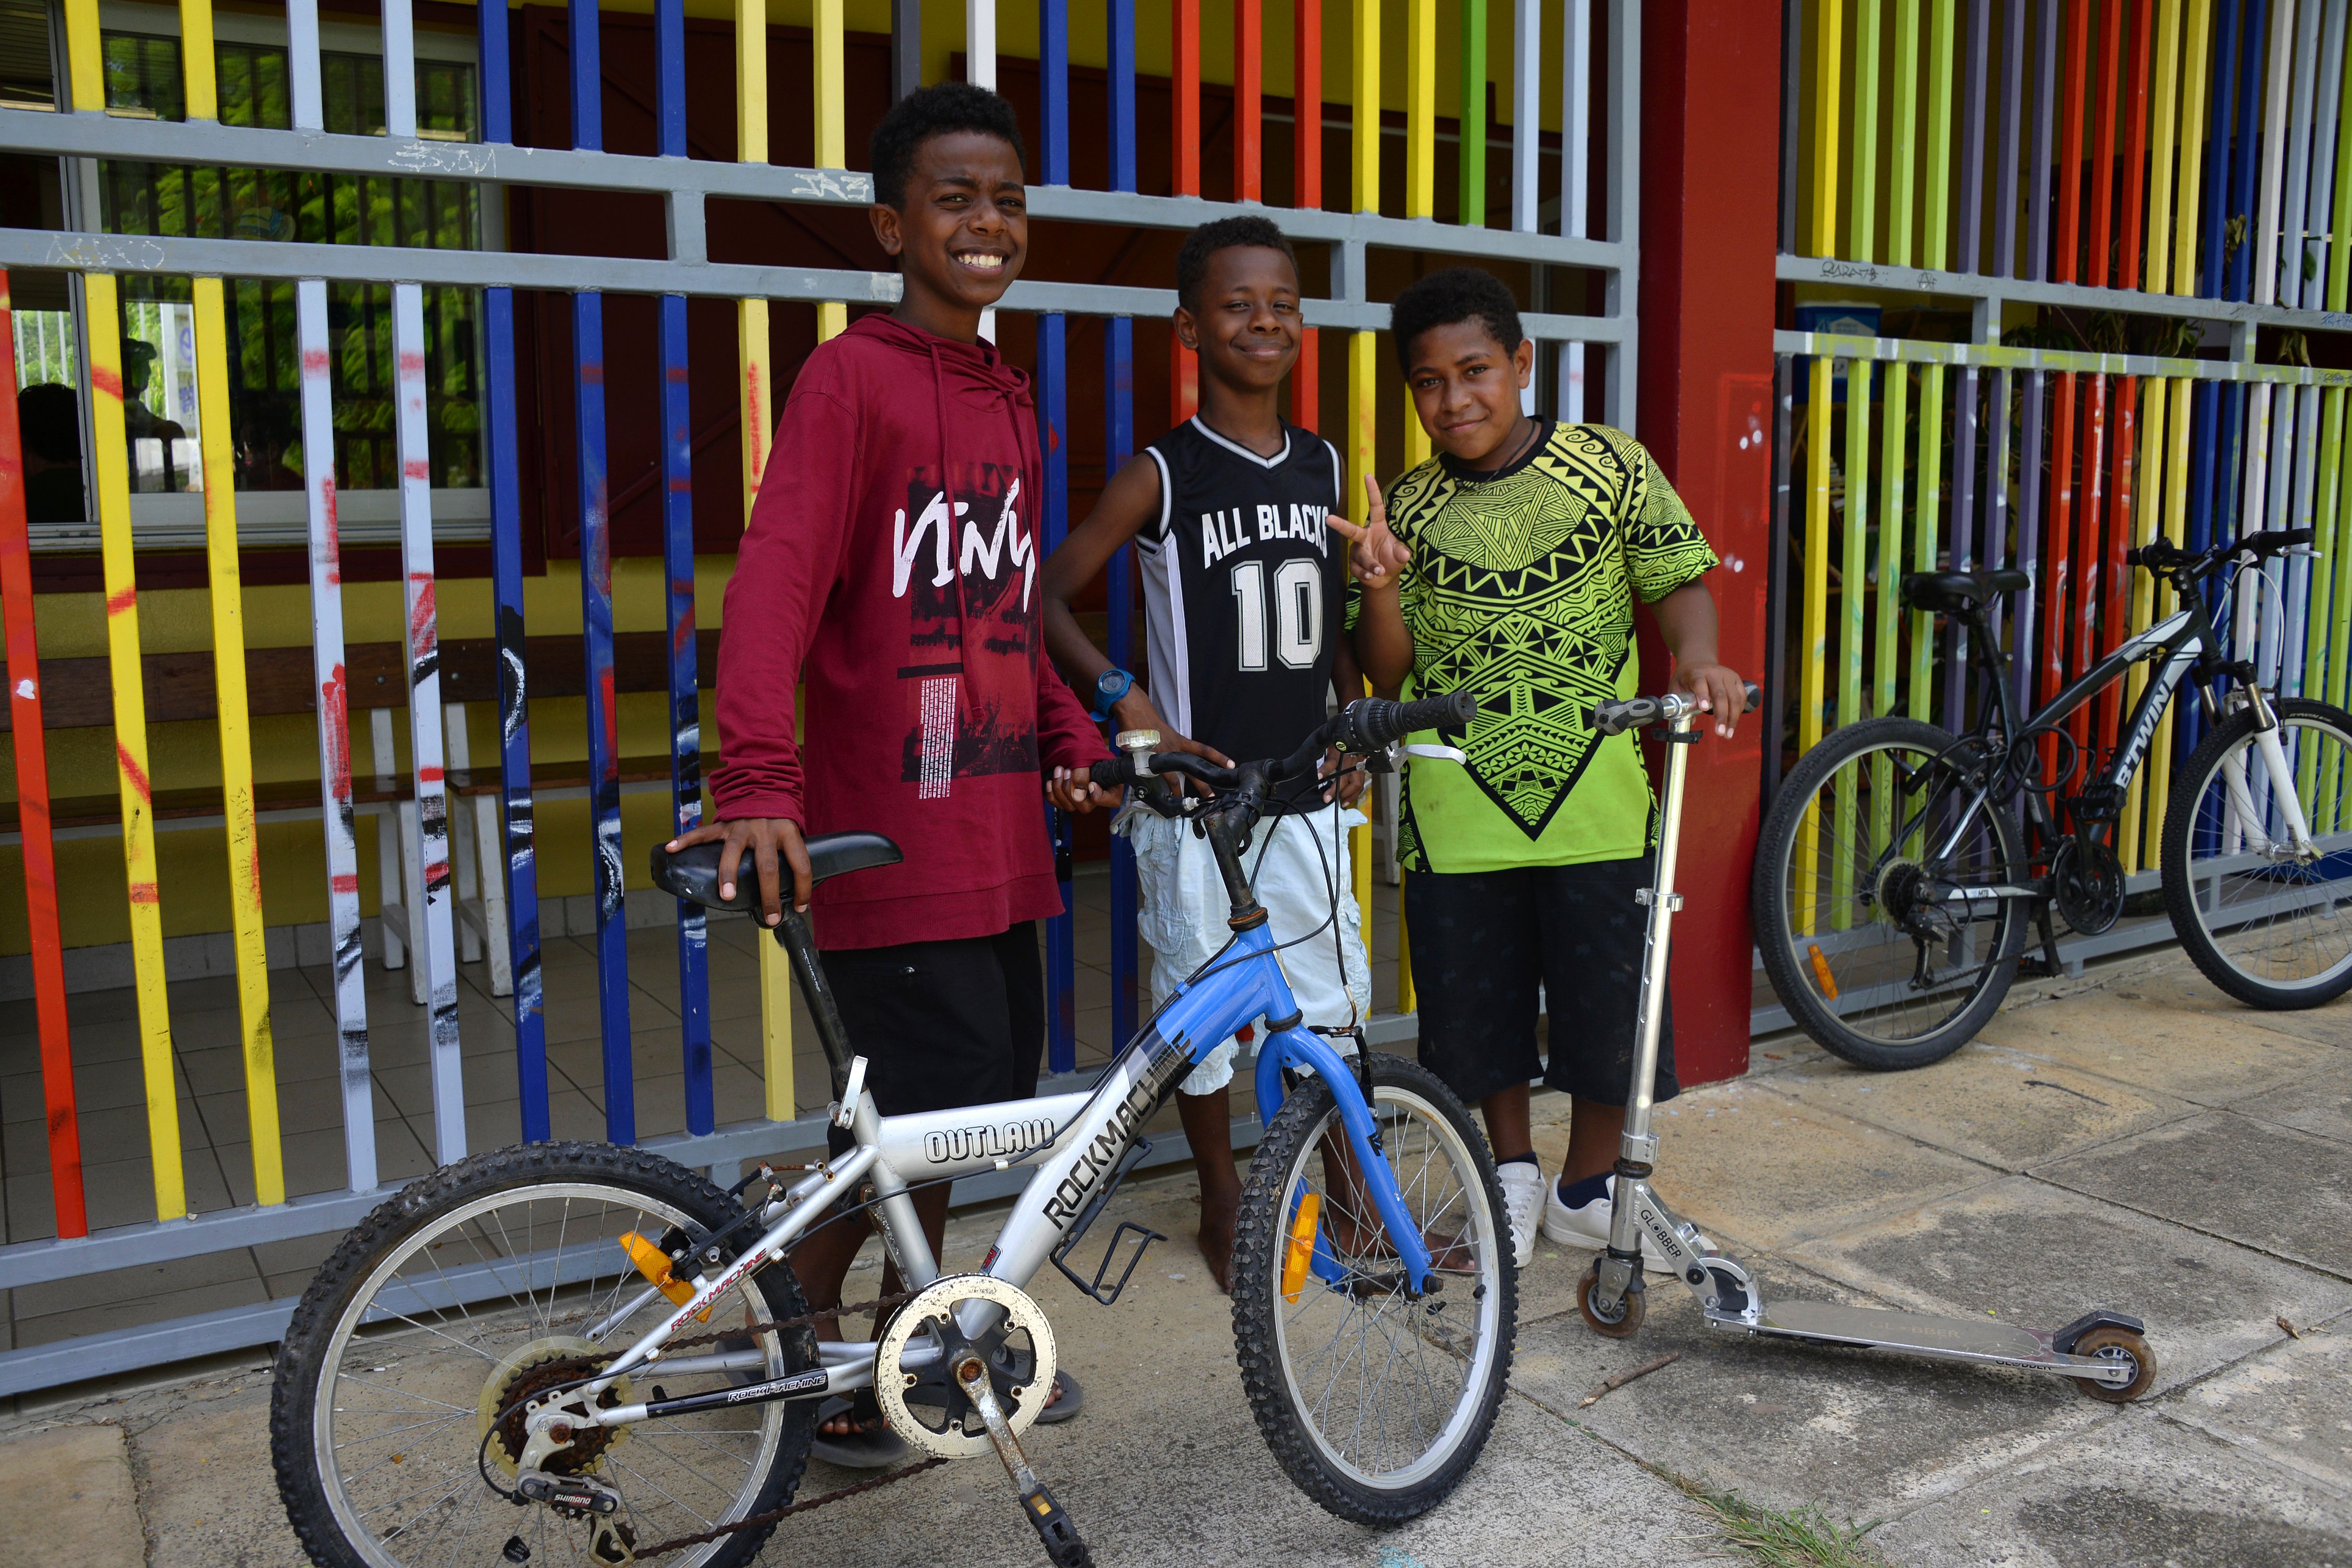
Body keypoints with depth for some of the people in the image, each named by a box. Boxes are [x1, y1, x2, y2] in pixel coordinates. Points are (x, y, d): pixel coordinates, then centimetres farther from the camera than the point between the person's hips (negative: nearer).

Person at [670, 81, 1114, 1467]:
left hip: (1001, 834, 8)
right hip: (892, 837, -8)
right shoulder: (854, 378, -9)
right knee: (926, 1120, -3)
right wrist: (759, 782, -33)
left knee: (987, 1107, 15)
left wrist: (1074, 743, 7)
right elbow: (776, 580, -21)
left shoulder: (1012, 402, 16)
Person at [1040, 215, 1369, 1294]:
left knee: (1331, 998, 9)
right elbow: (1046, 599, -8)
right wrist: (1130, 705, -16)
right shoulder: (1161, 475, -7)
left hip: (1306, 790, 4)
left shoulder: (1323, 465, 9)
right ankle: (1223, 1203, 26)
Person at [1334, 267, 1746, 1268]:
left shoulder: (1612, 467, 1)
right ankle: (1511, 1172, 36)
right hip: (1457, 811, 2)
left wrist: (1696, 657, -15)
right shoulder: (1408, 509, 5)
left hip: (1596, 802, -1)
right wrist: (1378, 585, -16)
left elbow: (1678, 582, 5)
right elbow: (1388, 672, 3)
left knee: (1611, 1005, 5)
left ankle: (1589, 1187, 30)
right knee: (1477, 1005, 11)